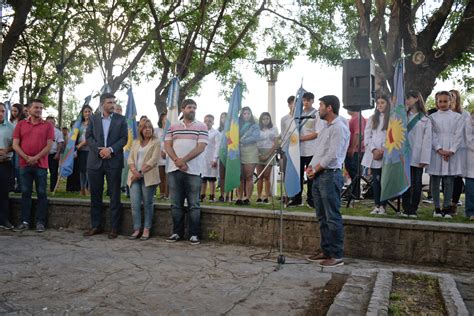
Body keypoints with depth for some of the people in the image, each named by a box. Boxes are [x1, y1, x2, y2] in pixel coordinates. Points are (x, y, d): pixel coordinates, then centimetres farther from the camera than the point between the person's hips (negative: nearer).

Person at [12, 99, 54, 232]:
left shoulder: (48, 126, 3)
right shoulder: (20, 124, 9)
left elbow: (49, 146, -4)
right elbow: (15, 145, 4)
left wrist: (35, 158, -12)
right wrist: (27, 158, -9)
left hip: (41, 165, -2)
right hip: (24, 165, 2)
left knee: (41, 194, 0)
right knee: (25, 193, 6)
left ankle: (40, 222, 6)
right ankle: (25, 221, 12)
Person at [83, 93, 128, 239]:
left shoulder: (120, 119, 7)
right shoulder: (93, 118, 10)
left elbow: (124, 138, 0)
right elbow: (88, 137, 3)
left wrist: (110, 149, -14)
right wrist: (99, 150, -12)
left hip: (114, 161, -1)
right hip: (95, 161, 2)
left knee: (115, 195, 0)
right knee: (95, 195, 6)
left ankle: (114, 227, 7)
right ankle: (96, 225, 16)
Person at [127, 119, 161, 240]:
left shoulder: (156, 142, 4)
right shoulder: (135, 142, 18)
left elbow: (153, 160, -7)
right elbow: (130, 158, 9)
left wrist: (141, 172, -12)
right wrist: (134, 172, -10)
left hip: (148, 177, -4)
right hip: (135, 177, 4)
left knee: (147, 204, 1)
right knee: (135, 204, -2)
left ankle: (146, 230, 8)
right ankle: (136, 229, 6)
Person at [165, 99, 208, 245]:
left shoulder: (201, 127, 4)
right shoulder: (173, 127, 13)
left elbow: (200, 147, -6)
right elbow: (167, 145, 6)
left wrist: (183, 160, -13)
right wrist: (177, 161, -11)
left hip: (193, 171, -3)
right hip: (174, 170, 3)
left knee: (193, 204, 1)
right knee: (176, 204, 7)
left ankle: (194, 234, 8)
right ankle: (177, 232, 17)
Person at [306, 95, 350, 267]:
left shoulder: (339, 128, -11)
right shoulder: (326, 128, 20)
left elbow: (332, 155, -19)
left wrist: (316, 169, -10)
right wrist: (310, 167, 5)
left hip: (330, 175, -10)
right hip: (318, 176, 10)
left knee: (332, 217, -5)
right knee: (322, 216, 14)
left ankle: (336, 255, 3)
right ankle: (325, 250, 24)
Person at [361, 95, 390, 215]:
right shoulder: (372, 118, 14)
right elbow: (367, 136, 6)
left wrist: (383, 150, -14)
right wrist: (374, 150, -7)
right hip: (373, 155, 3)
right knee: (375, 181, 5)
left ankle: (382, 206, 6)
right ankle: (377, 206, 10)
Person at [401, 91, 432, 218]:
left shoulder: (425, 120, 4)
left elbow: (427, 139, -2)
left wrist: (424, 159, -11)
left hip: (417, 157, -2)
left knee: (417, 184, 2)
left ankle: (413, 210, 11)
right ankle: (406, 209, 10)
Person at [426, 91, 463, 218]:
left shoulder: (457, 117, 7)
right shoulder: (432, 117, 7)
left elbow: (458, 135, 2)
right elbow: (432, 136, 0)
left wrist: (451, 151, -9)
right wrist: (440, 150, -12)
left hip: (452, 152, 0)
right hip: (436, 152, 0)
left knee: (449, 181, 0)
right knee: (435, 180, 1)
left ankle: (447, 207, 8)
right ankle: (437, 208, 9)